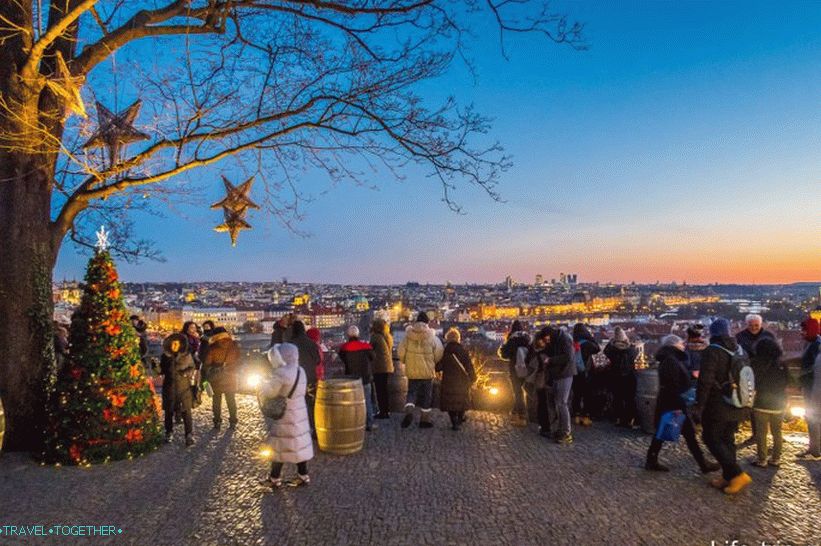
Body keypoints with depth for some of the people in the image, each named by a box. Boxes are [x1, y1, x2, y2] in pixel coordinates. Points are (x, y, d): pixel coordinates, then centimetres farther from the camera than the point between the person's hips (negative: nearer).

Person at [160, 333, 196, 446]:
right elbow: (162, 369, 16)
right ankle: (169, 433, 28)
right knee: (169, 411, 10)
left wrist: (187, 373, -12)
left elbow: (193, 368, 6)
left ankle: (189, 435, -7)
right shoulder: (165, 356, 3)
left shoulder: (186, 355, -2)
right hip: (169, 387, 2)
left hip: (184, 387, -2)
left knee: (186, 411, -7)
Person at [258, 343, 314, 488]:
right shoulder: (300, 371, 3)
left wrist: (264, 383, 6)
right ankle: (303, 476, 21)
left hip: (284, 416, -8)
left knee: (278, 448, 6)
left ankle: (274, 479, 18)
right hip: (300, 414, 8)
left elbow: (266, 392, -16)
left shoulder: (281, 373, -23)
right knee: (299, 444, 15)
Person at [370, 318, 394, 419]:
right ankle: (387, 410, 19)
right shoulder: (388, 337, 11)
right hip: (389, 367, 8)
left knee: (380, 390, -1)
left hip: (379, 368, -7)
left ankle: (383, 412, 0)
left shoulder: (376, 337, -12)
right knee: (385, 389, 15)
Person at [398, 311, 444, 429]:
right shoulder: (431, 336, -8)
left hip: (412, 370, 1)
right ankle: (425, 420, 16)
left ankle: (409, 412, -13)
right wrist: (434, 363, 13)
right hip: (427, 370, -1)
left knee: (412, 392, 12)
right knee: (426, 395, 11)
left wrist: (405, 361, 18)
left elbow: (401, 351, -1)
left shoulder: (408, 335, -3)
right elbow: (439, 353, -7)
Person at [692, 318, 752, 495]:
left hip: (717, 407, -7)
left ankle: (737, 475, -7)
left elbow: (705, 382, -21)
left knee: (712, 439, 2)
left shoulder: (712, 351, -17)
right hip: (736, 407, 8)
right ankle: (728, 477, 20)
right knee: (728, 440, 16)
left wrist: (698, 407, -17)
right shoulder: (739, 351, 7)